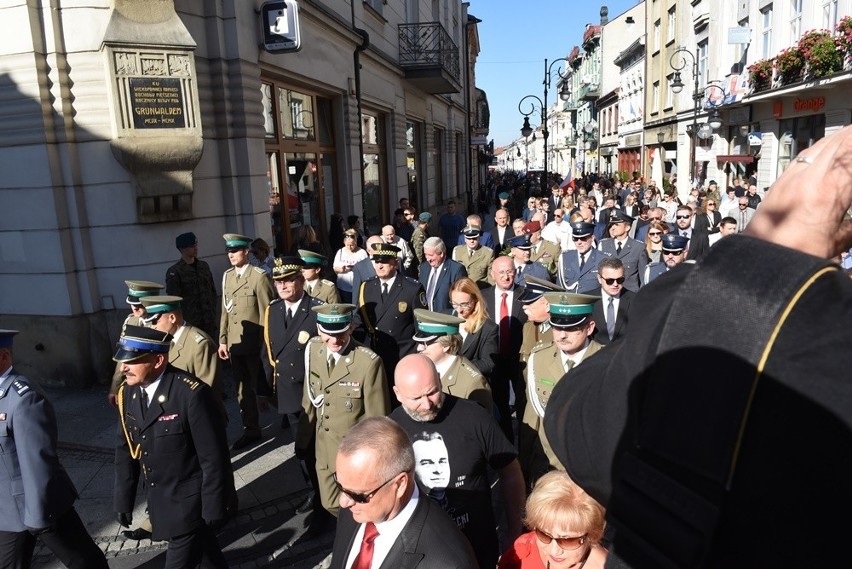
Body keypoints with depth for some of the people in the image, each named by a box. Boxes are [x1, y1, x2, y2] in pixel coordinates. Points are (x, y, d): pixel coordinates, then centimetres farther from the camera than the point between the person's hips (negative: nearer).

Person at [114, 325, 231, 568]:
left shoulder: (192, 393, -26)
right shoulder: (128, 393, -4)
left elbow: (214, 457, -21)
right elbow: (126, 450, 7)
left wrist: (214, 508, -15)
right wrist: (124, 500, 10)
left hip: (190, 502, -6)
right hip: (159, 500, 7)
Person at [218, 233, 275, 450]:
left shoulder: (259, 276, -10)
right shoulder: (227, 276, 10)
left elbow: (266, 312, -10)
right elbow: (225, 311, 11)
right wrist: (222, 340, 9)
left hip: (255, 344, -6)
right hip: (235, 343, 6)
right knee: (242, 388, 13)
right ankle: (251, 429, 26)